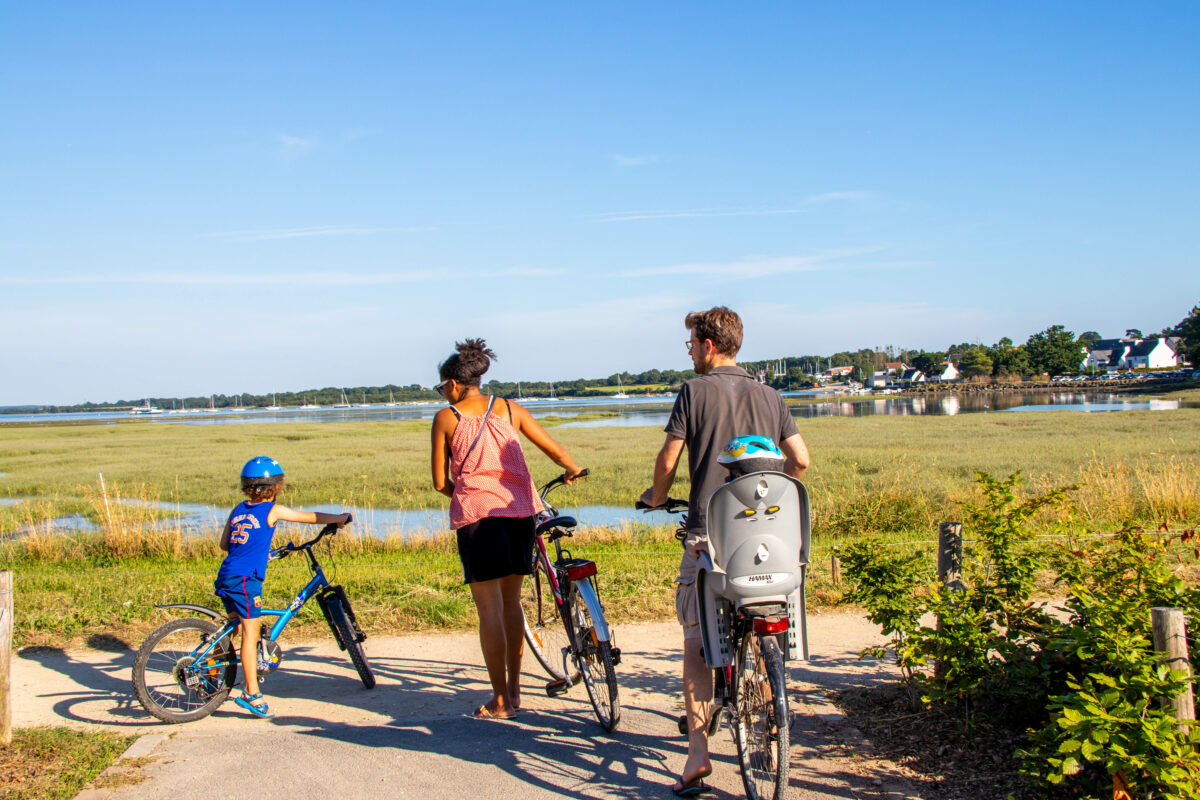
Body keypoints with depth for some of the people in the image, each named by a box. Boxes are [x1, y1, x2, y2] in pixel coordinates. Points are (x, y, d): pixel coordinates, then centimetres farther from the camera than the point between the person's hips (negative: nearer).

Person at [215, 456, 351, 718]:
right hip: (246, 580, -7)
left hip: (225, 577, 7)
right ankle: (251, 694, -1)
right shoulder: (273, 510, -5)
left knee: (235, 626, 20)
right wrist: (341, 518, 16)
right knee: (250, 633, -3)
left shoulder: (239, 509, 14)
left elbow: (224, 543, 20)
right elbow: (312, 517, 1)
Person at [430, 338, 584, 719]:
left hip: (477, 516, -4)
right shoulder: (509, 409, 11)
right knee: (511, 602, 16)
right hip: (520, 510, 4)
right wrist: (573, 470, 34)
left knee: (489, 608, 1)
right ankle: (514, 690, 24)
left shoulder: (446, 418, 2)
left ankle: (500, 701, 4)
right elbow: (555, 451, 13)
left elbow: (440, 482, 2)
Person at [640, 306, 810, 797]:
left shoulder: (695, 392, -3)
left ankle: (698, 753, -4)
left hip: (708, 532, -4)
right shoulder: (769, 396, 10)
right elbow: (800, 460, 7)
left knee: (696, 642, 1)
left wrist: (656, 497, 15)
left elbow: (668, 461, -5)